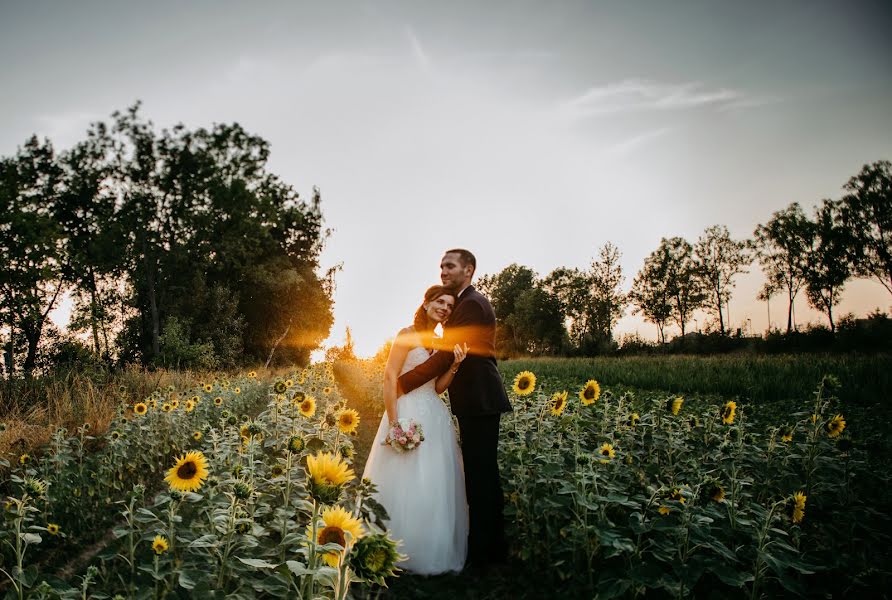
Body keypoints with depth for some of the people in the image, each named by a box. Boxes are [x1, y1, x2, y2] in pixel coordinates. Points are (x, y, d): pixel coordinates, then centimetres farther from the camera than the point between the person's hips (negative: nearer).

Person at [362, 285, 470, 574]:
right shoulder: (408, 335, -7)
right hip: (408, 414, -7)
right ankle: (401, 552, 12)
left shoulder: (440, 343, 15)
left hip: (435, 418, 7)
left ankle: (433, 550, 24)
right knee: (405, 483, -2)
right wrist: (394, 423, -19)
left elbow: (437, 387, 13)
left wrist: (455, 364, -3)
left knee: (435, 485, 10)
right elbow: (390, 378, -13)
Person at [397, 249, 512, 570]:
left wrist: (402, 383, -16)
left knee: (479, 474, -5)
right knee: (484, 473, 16)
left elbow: (446, 356, -20)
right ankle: (493, 548, 27)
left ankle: (483, 554, 4)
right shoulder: (466, 302, 19)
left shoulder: (471, 304, -15)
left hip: (479, 401, -11)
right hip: (477, 400, 11)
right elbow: (452, 353, 21)